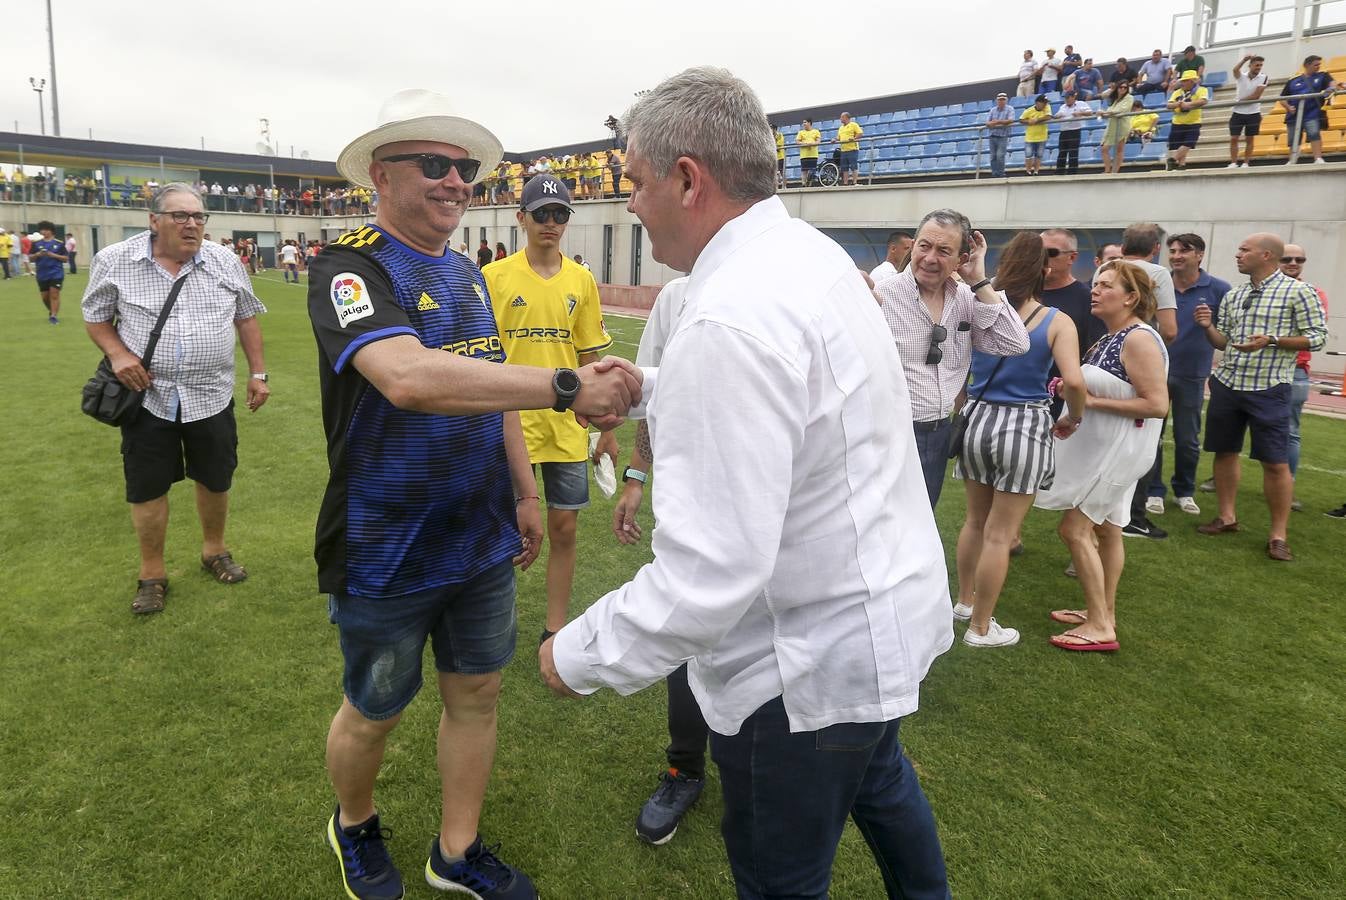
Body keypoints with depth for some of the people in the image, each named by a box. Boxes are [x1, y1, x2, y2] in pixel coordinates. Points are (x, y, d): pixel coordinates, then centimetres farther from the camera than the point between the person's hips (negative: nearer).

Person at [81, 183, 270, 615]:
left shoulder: (225, 261, 0)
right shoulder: (114, 261, -6)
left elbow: (246, 319, 8)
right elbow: (96, 316, 5)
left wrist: (258, 372, 5)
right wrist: (117, 353, -13)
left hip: (211, 396, 2)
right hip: (148, 397, -1)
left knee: (216, 480, 13)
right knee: (147, 488, 6)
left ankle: (214, 550, 36)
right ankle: (152, 574, 22)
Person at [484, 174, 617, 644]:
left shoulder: (582, 280, 4)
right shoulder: (495, 276, -4)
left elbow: (590, 359, 8)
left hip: (567, 425, 3)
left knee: (564, 528, 8)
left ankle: (555, 629, 24)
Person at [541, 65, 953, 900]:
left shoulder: (729, 324, -31)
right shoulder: (815, 252, 1)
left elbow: (709, 574, -32)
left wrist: (578, 655, -18)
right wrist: (649, 385, 12)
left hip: (811, 663, -10)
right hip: (888, 603, 10)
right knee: (876, 777, 35)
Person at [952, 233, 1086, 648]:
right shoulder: (1057, 322, -9)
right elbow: (1074, 381, -19)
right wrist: (1074, 418, -2)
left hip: (977, 419, 4)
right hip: (1023, 427, -4)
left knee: (975, 520, 21)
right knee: (999, 533, 4)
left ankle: (964, 602, 37)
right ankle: (980, 628, 15)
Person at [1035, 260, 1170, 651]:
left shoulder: (1139, 339, -18)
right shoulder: (1111, 337, 11)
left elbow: (1157, 404, -24)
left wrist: (1093, 401, -22)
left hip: (1118, 451, -10)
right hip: (1101, 447, 10)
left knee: (1074, 528, -9)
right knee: (1106, 529, 15)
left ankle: (1100, 627, -1)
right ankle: (1104, 613, 27)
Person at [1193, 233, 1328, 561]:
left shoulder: (1299, 292, -6)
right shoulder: (1233, 296, 10)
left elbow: (1318, 336, -8)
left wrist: (1271, 340, -20)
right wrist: (1209, 326, -7)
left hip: (1269, 390, -5)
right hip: (1226, 385, 6)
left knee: (1275, 462, -3)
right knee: (1225, 451, 11)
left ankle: (1278, 534, 5)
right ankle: (1227, 517, 24)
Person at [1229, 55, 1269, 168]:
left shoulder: (1263, 78, -2)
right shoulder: (1241, 76, 1)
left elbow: (1256, 96, -11)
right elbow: (1235, 70, -23)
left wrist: (1240, 101, -10)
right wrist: (1244, 59, -28)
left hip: (1253, 113, -1)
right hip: (1238, 112, 1)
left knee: (1249, 139, 4)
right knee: (1233, 139, -2)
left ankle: (1246, 163, 8)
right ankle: (1233, 163, 4)